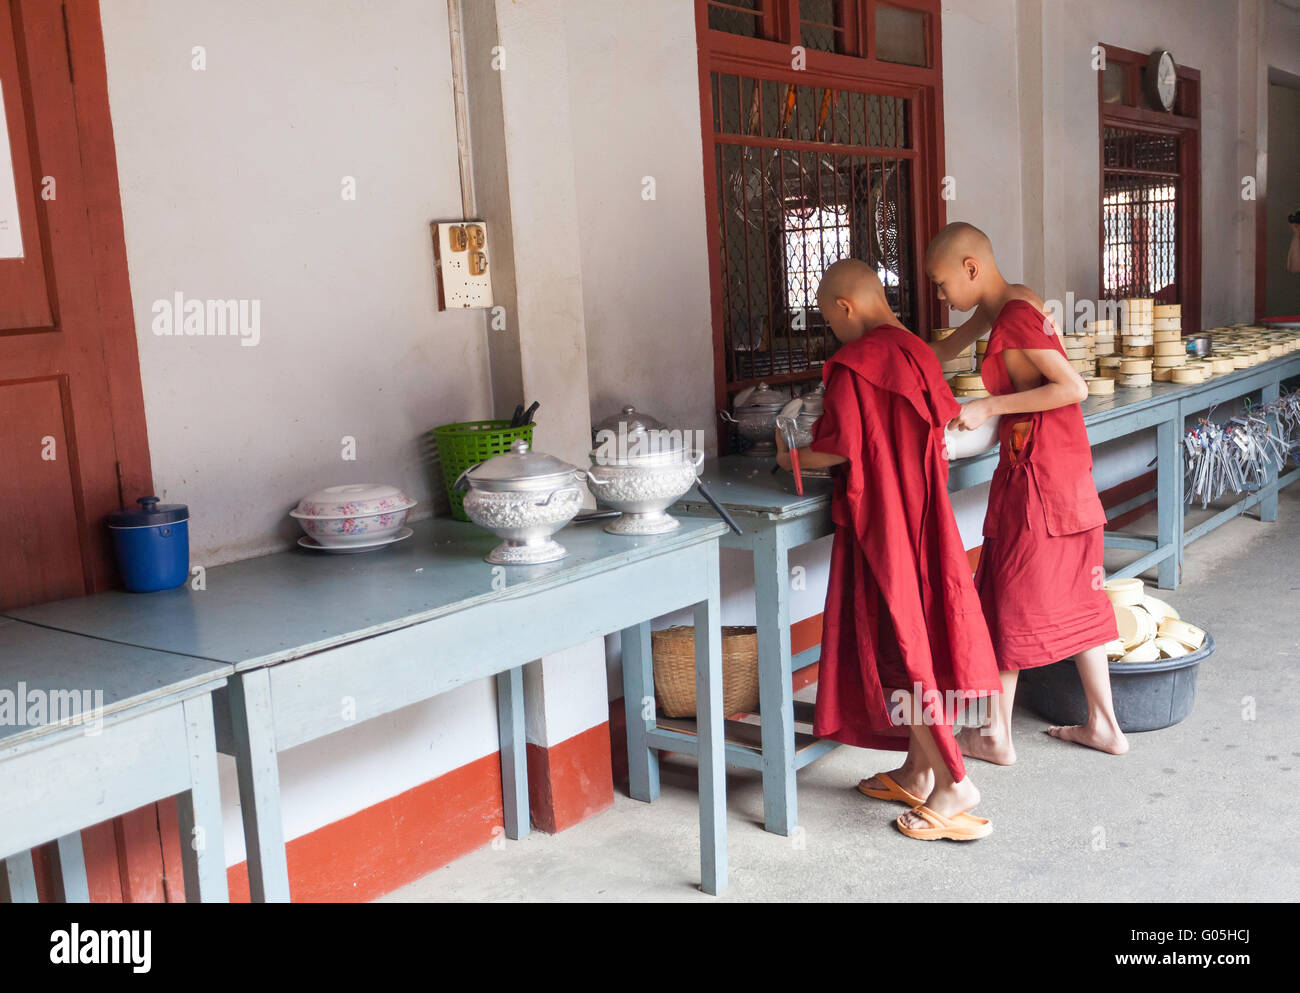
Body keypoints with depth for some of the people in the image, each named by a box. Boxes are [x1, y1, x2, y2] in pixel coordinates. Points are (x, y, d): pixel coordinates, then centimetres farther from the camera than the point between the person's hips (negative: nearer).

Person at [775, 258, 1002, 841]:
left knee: (896, 647, -2)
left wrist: (793, 457, 1)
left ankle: (953, 786, -2)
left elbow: (841, 447, -19)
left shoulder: (853, 363, -16)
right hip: (921, 518, 8)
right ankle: (917, 772, 24)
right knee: (917, 635, 14)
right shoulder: (915, 351, 9)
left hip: (880, 524, -8)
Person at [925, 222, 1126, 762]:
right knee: (1073, 597, 15)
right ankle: (1104, 725, 24)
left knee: (1008, 599, 3)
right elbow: (946, 348, 26)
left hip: (1036, 474, -9)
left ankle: (996, 735, 15)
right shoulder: (1007, 303, 12)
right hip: (1068, 472, 9)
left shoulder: (1014, 314, -17)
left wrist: (987, 407, -22)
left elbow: (1073, 387, -23)